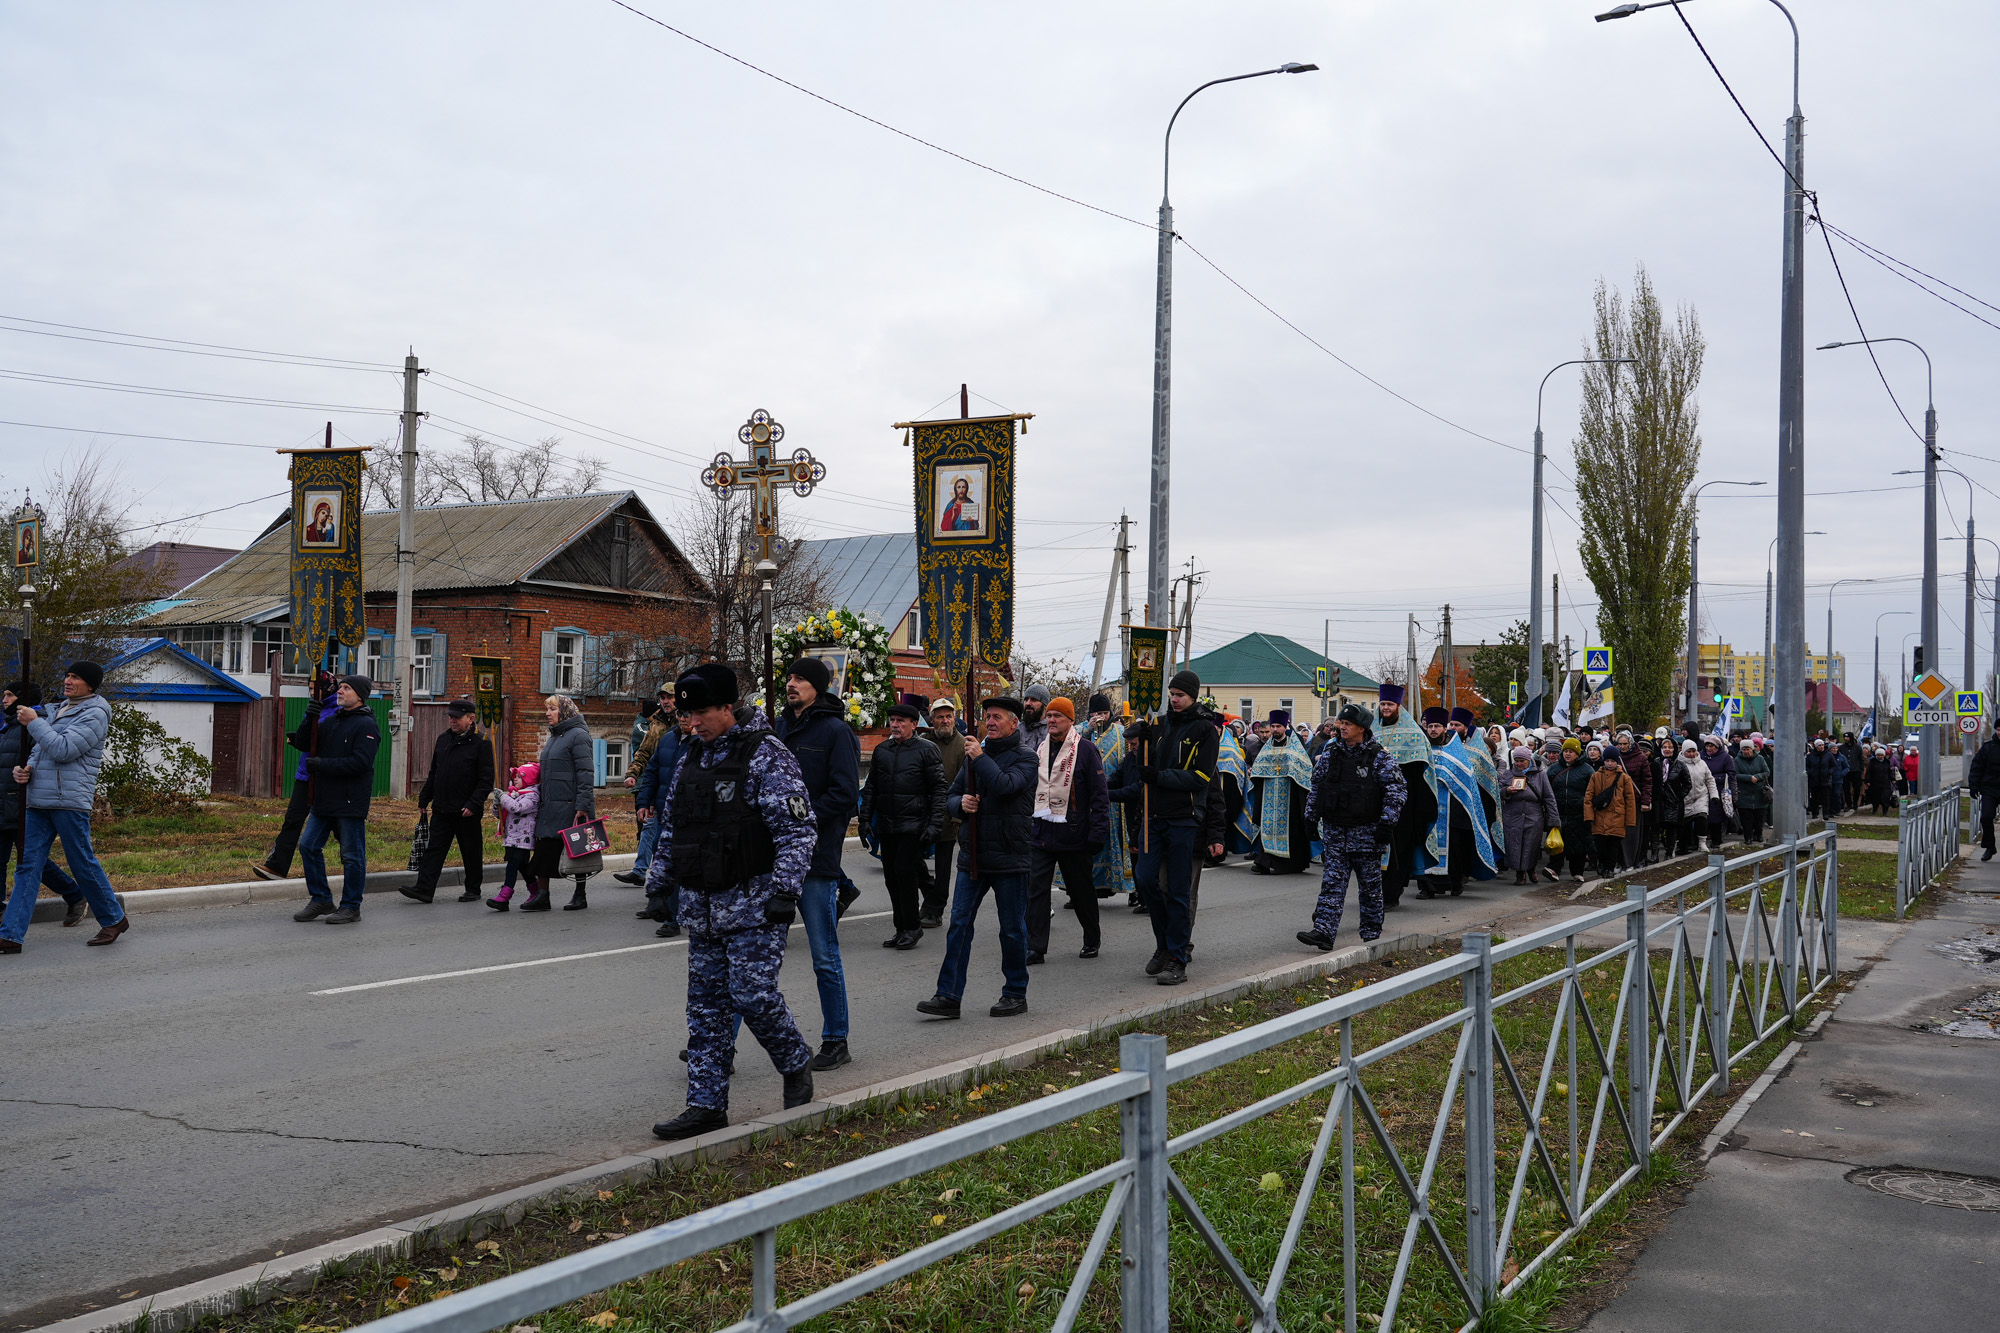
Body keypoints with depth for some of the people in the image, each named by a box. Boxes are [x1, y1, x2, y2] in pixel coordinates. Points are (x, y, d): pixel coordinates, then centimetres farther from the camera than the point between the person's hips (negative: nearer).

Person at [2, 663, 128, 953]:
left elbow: (64, 749, -18)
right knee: (28, 867, 3)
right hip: (37, 799, 8)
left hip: (69, 800, -8)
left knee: (83, 864, 0)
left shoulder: (94, 714, -6)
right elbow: (40, 750, 23)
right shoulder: (60, 710, 20)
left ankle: (113, 920, 17)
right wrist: (26, 769, 2)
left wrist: (34, 722, -12)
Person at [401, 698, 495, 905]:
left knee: (471, 852, 6)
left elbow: (486, 780, -11)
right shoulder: (443, 739, 12)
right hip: (442, 809, 5)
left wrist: (473, 804, -19)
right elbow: (434, 773, 21)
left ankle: (473, 890, 18)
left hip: (467, 811, -5)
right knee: (434, 849, 0)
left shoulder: (481, 744, -7)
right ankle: (424, 888, -3)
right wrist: (424, 798, 17)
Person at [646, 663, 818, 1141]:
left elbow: (798, 830, -15)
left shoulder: (766, 755, -11)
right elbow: (672, 827, 24)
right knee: (707, 1005, 8)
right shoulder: (692, 755, 13)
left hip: (753, 905, -7)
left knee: (753, 994, -10)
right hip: (702, 906, 7)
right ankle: (707, 1105, 13)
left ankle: (796, 1065, 17)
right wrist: (658, 875, 18)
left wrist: (784, 889, -21)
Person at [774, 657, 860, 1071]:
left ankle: (836, 1042, 16)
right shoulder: (780, 727, 14)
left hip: (816, 857, -6)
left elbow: (844, 793, -12)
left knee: (825, 957, 4)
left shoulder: (836, 731, -5)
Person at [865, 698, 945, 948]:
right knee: (891, 876, 6)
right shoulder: (881, 751, 12)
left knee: (904, 871, -12)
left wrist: (934, 824, -11)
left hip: (914, 824, -5)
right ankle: (901, 928, 16)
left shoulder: (926, 749, -3)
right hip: (887, 825, 6)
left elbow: (938, 789, -5)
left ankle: (911, 927, 1)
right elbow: (872, 787, 19)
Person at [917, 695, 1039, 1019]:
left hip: (1009, 857, -5)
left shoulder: (1024, 758, -2)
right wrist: (961, 804, -5)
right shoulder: (975, 755, 14)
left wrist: (980, 758, -16)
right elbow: (950, 796, 17)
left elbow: (1005, 785, -22)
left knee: (1012, 928, 5)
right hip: (973, 856, 5)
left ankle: (1015, 994, 18)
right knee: (959, 924, -1)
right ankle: (949, 996, 0)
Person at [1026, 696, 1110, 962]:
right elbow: (1030, 789, 18)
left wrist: (1097, 833, -13)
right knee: (1037, 889, -3)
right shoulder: (1040, 751, 11)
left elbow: (1100, 795, -8)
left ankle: (1092, 940, 27)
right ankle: (1035, 947, 0)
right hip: (1041, 834, 5)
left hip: (1072, 835, -5)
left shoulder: (1085, 750, -7)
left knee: (1082, 890, 9)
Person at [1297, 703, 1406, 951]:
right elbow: (1316, 787, 18)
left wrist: (1387, 821, -13)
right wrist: (1311, 816, 13)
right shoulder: (1329, 754, 8)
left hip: (1366, 831, -3)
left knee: (1370, 884, 7)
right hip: (1335, 831, 4)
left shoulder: (1378, 757, -5)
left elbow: (1397, 788, -7)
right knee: (1332, 883, -4)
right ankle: (1324, 932, -11)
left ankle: (1371, 933, 19)